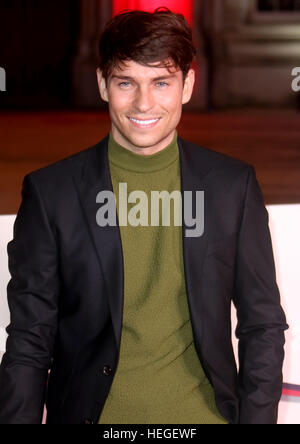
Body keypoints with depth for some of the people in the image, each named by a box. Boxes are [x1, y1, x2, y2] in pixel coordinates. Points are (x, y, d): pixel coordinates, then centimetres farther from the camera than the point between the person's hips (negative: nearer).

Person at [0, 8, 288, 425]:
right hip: (90, 412, -1)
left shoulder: (234, 185, -1)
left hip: (203, 413, 1)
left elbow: (263, 326, 4)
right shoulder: (50, 192, -5)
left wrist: (257, 419, -2)